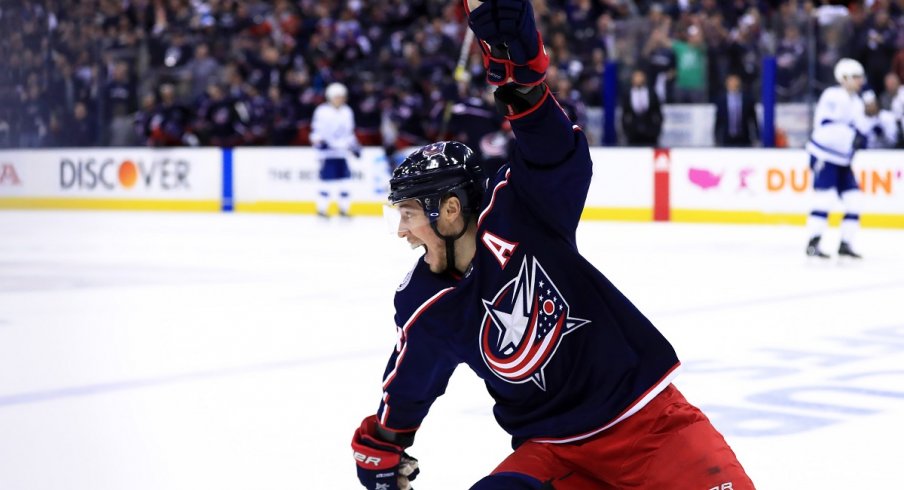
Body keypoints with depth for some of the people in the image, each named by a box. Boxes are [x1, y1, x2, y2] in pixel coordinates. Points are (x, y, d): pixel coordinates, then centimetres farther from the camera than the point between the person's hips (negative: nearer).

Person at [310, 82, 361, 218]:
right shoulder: (323, 111, -7)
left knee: (344, 181, 6)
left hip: (342, 152, 7)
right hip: (328, 152, -7)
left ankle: (344, 208, 14)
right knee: (327, 181, -9)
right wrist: (317, 140, -26)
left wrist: (355, 146, 20)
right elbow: (316, 129, -10)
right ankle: (321, 209, -2)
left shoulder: (347, 112, 14)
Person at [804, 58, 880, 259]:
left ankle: (845, 244, 8)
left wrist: (869, 117, -4)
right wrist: (851, 136, -28)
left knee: (853, 199, 1)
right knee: (824, 197, -16)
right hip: (824, 155, -9)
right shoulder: (833, 96, -13)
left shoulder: (856, 102, 14)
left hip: (842, 159, 9)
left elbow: (860, 130, 12)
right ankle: (813, 244, -12)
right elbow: (825, 125, -24)